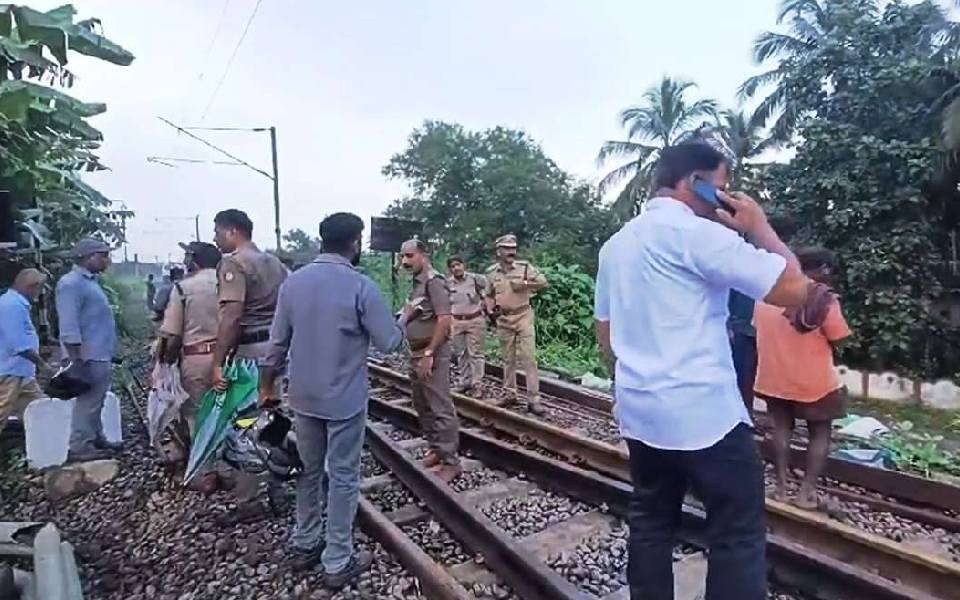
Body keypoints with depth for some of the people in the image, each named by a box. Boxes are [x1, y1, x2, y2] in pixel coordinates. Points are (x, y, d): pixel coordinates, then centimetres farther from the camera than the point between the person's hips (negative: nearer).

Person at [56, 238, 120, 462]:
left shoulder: (90, 281, 16)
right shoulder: (71, 283, -15)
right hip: (88, 356, -10)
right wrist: (77, 359, -23)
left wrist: (108, 353, 23)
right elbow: (69, 325, -21)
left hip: (100, 354, 10)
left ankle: (96, 440, 26)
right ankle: (80, 447, 4)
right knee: (88, 402, -3)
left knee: (95, 401, 17)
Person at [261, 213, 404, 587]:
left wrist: (268, 385, 16)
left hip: (303, 397, 5)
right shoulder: (360, 286, -17)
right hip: (345, 399, -5)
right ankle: (338, 563, 18)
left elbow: (278, 342, 4)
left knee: (309, 470, 21)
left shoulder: (293, 282, -1)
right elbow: (390, 342, -13)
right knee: (343, 478, 7)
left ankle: (304, 545, 34)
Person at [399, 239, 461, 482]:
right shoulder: (417, 282, 14)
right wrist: (417, 354, 14)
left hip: (432, 354, -10)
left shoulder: (433, 281, -13)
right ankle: (436, 449, 31)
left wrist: (429, 353, -23)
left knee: (441, 408, -4)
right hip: (417, 353, 10)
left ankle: (450, 461, 5)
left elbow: (444, 319, -23)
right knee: (422, 406, 17)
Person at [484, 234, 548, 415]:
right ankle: (510, 394, 26)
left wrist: (525, 284, -16)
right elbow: (489, 295, 15)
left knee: (528, 358, -6)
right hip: (504, 319, 3)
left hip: (523, 316, -3)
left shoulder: (524, 267, -4)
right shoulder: (491, 272, 4)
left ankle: (533, 399, -2)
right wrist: (491, 310, -1)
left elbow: (543, 282, -4)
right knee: (508, 359, 13)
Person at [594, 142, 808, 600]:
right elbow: (793, 290, -13)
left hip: (638, 410, 8)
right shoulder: (698, 233, -13)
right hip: (704, 412, -8)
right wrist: (759, 226, -1)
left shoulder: (616, 244, 12)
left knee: (651, 523, 17)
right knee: (738, 535, 7)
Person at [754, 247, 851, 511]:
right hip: (813, 381, -4)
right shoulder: (823, 299, -17)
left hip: (776, 377, 4)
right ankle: (807, 491, 13)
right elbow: (837, 339, -10)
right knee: (820, 433, 13)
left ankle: (781, 486, 21)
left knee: (782, 427, 18)